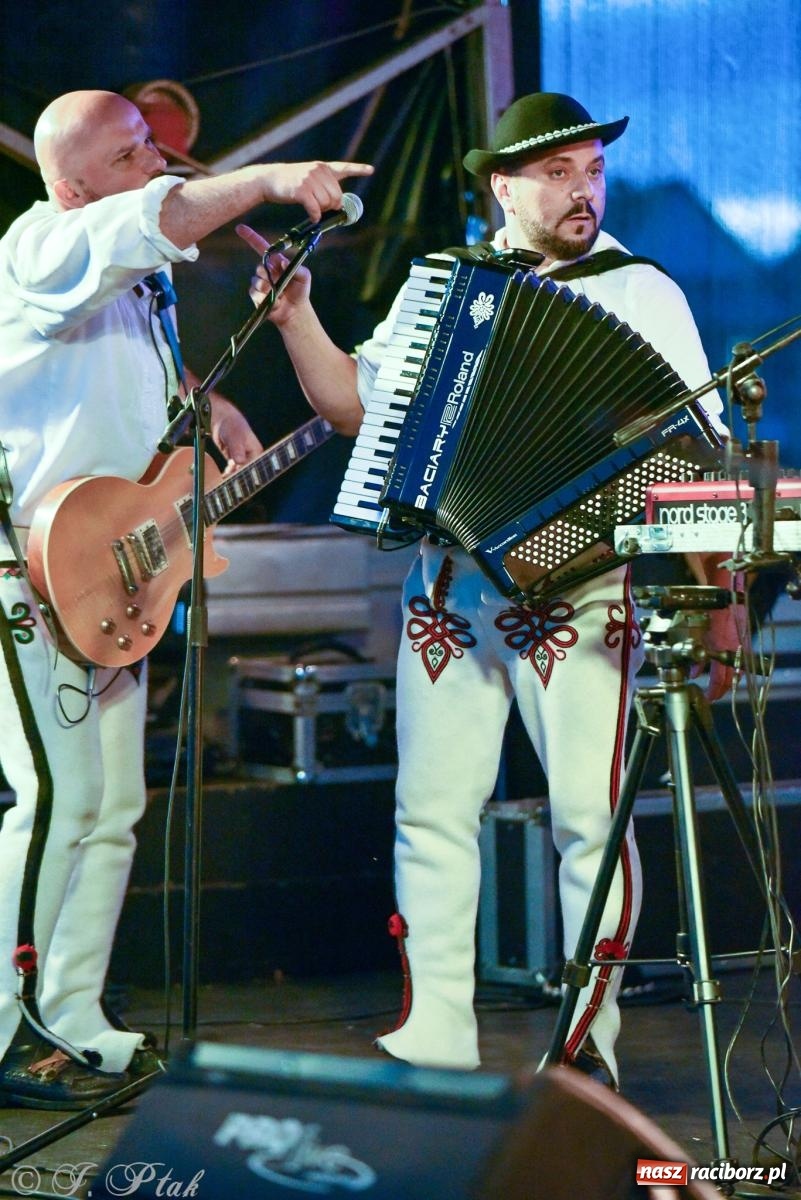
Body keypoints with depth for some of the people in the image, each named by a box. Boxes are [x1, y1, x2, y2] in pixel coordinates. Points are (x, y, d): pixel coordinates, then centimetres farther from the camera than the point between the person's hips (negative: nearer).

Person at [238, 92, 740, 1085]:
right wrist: (296, 318, 1)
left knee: (589, 816, -6)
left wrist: (716, 601, -10)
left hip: (577, 585, -3)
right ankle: (432, 1045, 7)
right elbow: (352, 404, 17)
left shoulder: (641, 295, 4)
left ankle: (590, 1042, 4)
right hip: (448, 585, 3)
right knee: (433, 809, 1)